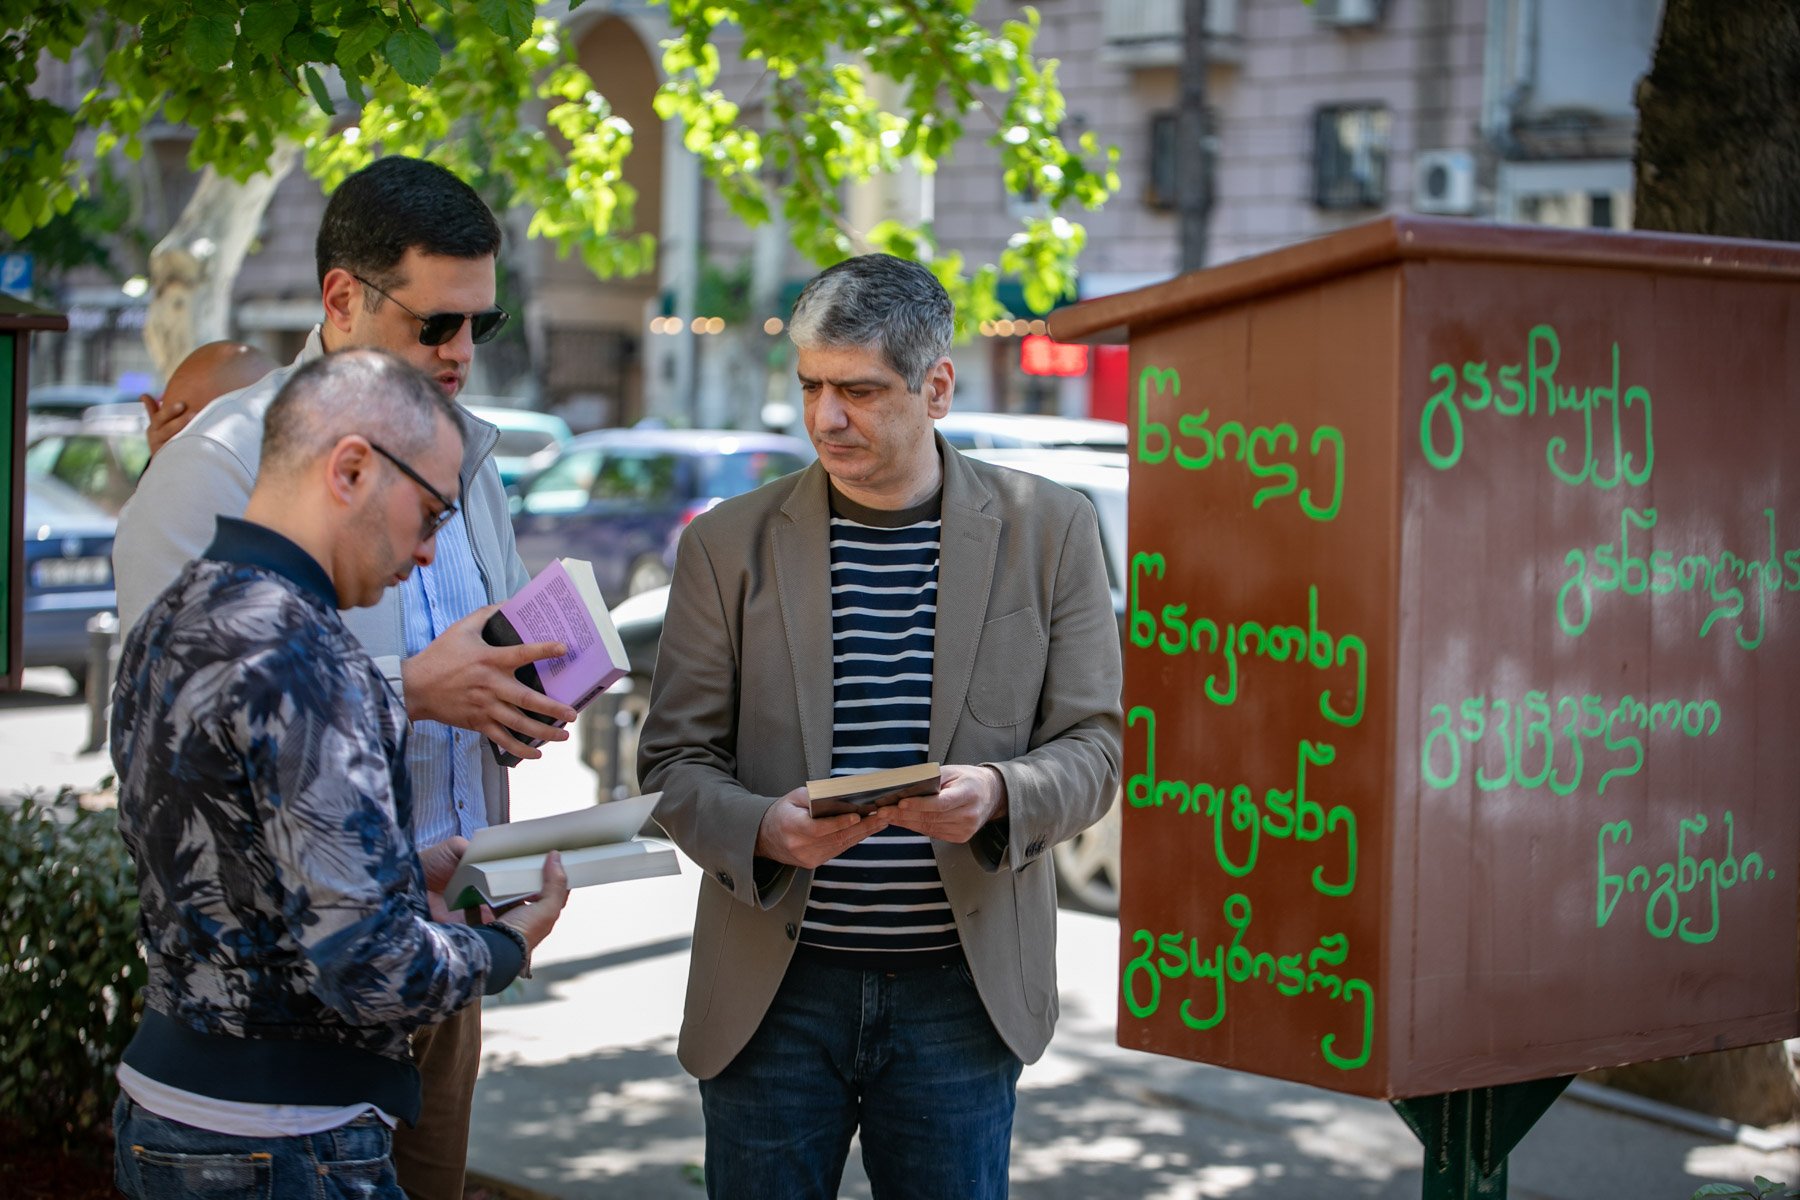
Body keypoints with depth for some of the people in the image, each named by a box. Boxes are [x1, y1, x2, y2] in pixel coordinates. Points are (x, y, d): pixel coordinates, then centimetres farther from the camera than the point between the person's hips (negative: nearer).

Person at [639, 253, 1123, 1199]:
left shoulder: (1049, 530, 2)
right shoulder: (729, 544, 2)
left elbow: (1092, 746, 2)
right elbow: (673, 760, 2)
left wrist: (1000, 794, -20)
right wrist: (763, 830, -19)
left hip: (962, 990, 0)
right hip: (775, 988, 0)